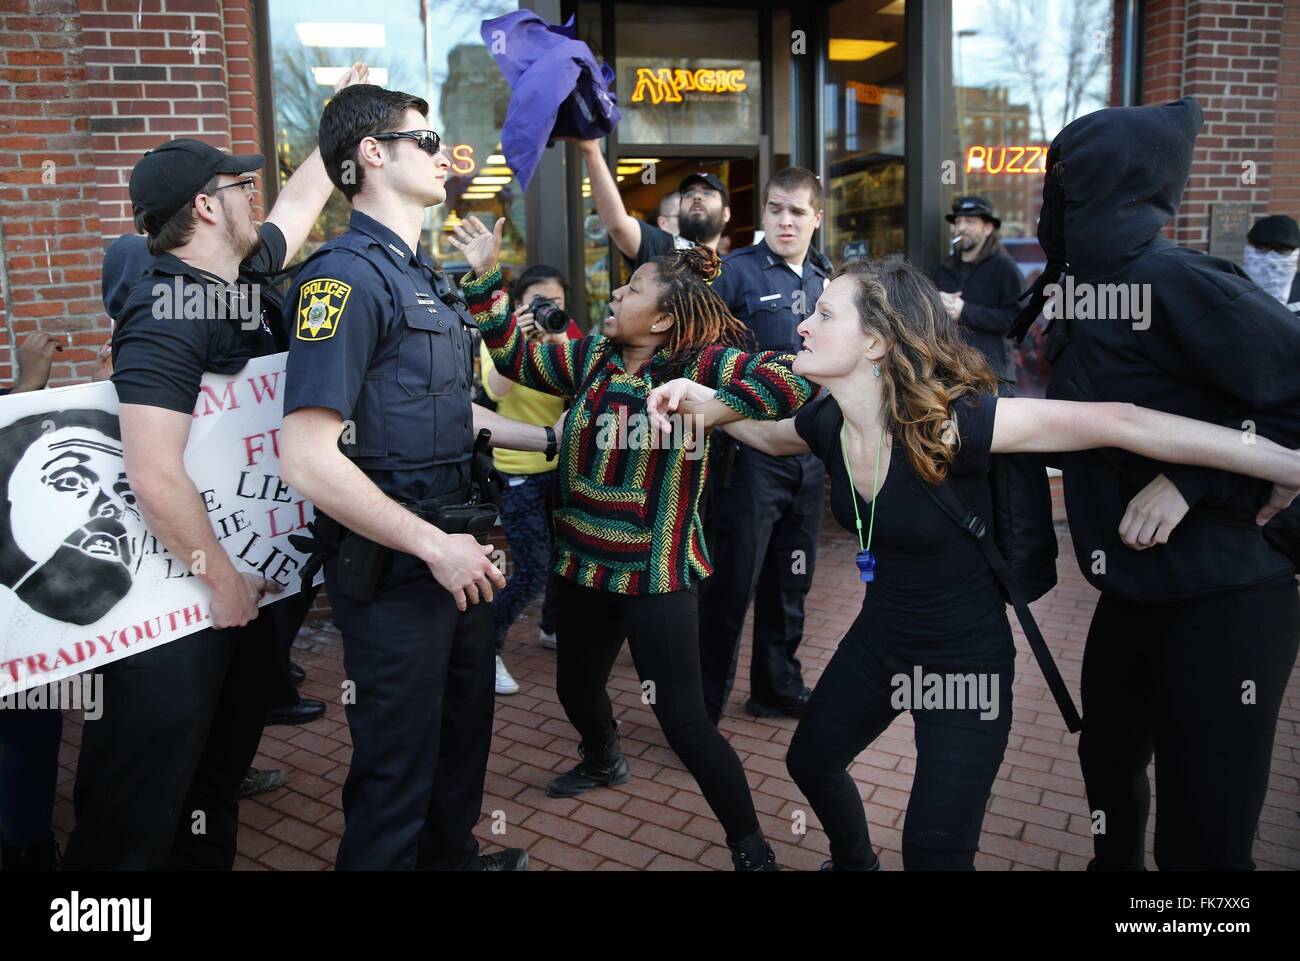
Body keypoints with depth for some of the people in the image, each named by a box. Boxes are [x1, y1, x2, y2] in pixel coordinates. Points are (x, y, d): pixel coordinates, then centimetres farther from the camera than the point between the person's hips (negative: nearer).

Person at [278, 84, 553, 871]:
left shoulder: (426, 275, 11)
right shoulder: (347, 274, -18)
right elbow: (309, 456, -25)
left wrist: (550, 439, 21)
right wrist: (434, 546, -22)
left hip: (452, 550, 10)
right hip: (394, 569, -9)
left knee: (466, 723, 25)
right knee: (397, 767, 7)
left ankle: (453, 854, 48)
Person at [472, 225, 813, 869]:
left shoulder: (700, 364, -16)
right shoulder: (592, 356, 2)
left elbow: (792, 379, -27)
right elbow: (516, 357, 10)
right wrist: (485, 278, 3)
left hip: (656, 571, -6)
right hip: (583, 560, 7)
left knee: (682, 719, -5)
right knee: (575, 687, 24)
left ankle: (752, 850, 15)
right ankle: (603, 762, 59)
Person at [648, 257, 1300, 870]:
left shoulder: (949, 421, -30)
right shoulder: (828, 422, -10)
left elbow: (1117, 423, -33)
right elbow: (773, 437, 14)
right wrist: (710, 406, -5)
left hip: (965, 656, -6)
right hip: (880, 637, 7)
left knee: (934, 851, -1)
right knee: (810, 759, 22)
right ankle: (854, 861, 53)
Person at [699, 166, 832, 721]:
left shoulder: (824, 280, 13)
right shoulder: (737, 271, -6)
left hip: (808, 453, 6)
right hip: (751, 452, -6)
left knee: (791, 580, 16)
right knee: (732, 581, -1)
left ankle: (778, 686, 33)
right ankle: (703, 707, 12)